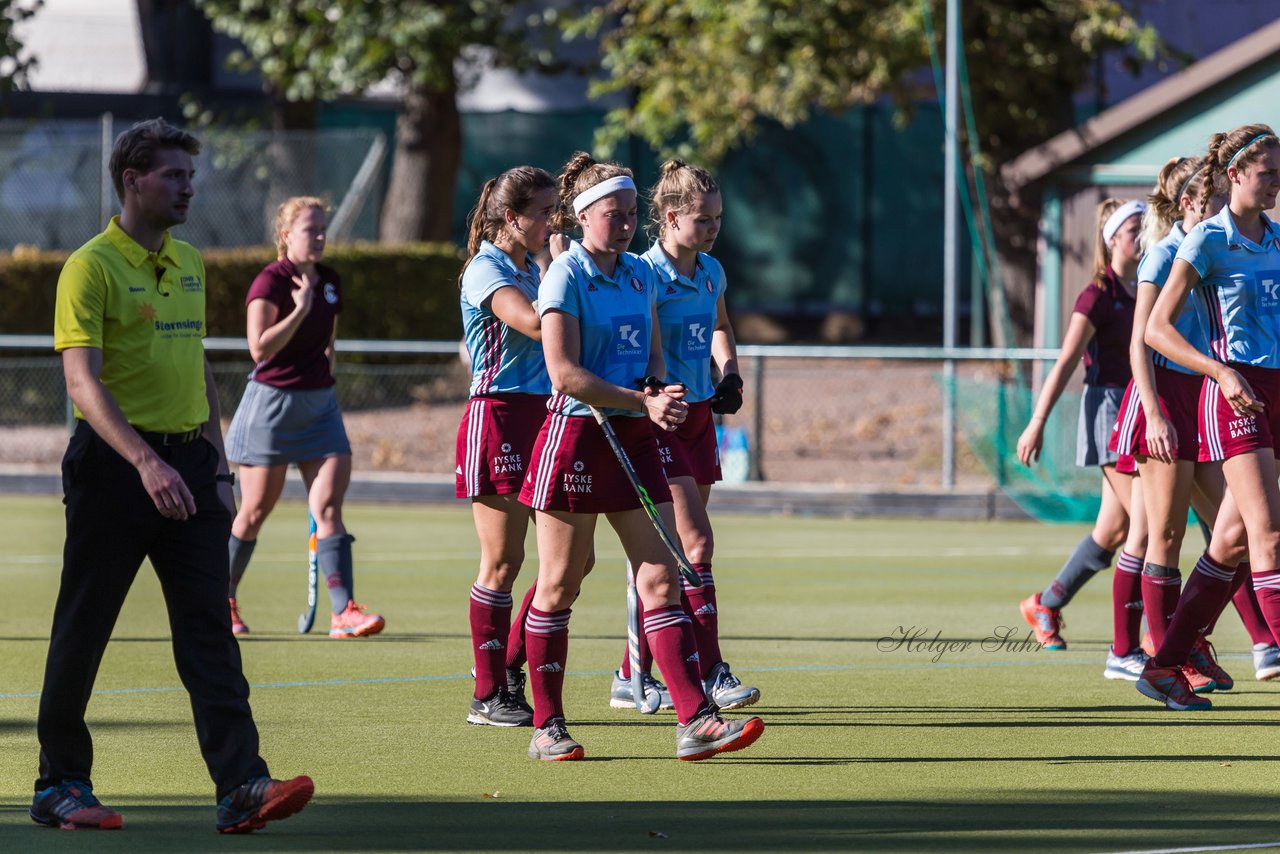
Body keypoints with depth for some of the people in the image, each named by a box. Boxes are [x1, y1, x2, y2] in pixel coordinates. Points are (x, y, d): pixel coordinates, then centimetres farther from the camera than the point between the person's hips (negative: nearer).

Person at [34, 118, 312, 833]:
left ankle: (241, 787, -11)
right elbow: (83, 381, -19)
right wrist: (145, 461, -30)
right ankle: (61, 784, 15)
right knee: (83, 632, 4)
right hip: (114, 467, -6)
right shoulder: (92, 267, -9)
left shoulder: (189, 263, 14)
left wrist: (218, 462, 13)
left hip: (188, 462, 6)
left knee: (210, 628, -4)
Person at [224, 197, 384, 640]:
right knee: (255, 511, 4)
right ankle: (221, 600, 22)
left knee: (329, 507, -7)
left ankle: (344, 611, -14)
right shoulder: (271, 281, -12)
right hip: (272, 401, -6)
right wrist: (300, 309, -23)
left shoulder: (330, 283, 10)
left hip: (319, 403, 6)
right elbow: (260, 347, -20)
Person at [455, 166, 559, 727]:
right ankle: (488, 696, 3)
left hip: (541, 414, 8)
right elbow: (535, 323, -27)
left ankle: (511, 671, 15)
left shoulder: (532, 269, 17)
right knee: (502, 561, -4)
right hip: (498, 416, -8)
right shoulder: (487, 270, -10)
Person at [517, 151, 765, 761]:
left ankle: (694, 722, -7)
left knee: (661, 579, -2)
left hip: (634, 437, 6)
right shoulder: (565, 277, -9)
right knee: (558, 588, 2)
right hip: (576, 434, -6)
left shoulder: (639, 275, 12)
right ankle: (547, 727, 10)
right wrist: (642, 403, -19)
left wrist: (657, 388, 1)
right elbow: (564, 373, -16)